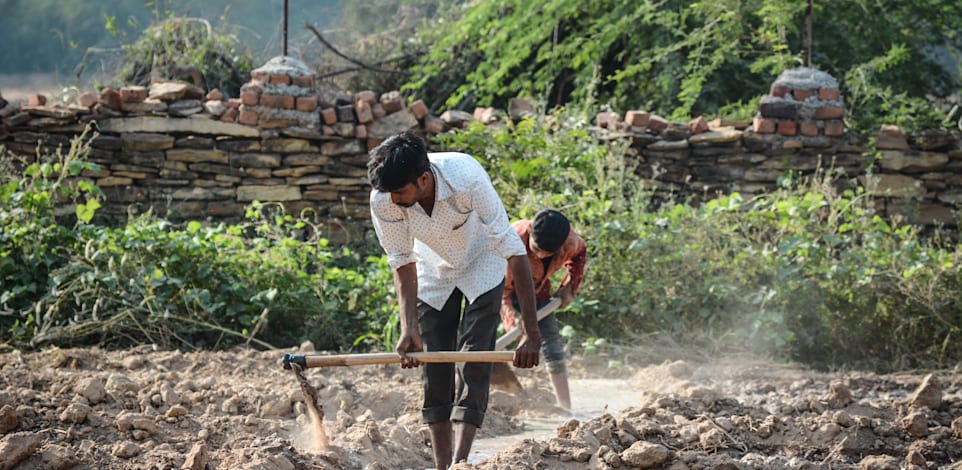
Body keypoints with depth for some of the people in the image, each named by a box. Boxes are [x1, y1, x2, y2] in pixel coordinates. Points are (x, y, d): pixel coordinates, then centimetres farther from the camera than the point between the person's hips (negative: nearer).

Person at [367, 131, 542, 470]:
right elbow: (402, 263, -16)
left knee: (474, 363, -15)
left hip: (481, 265, -3)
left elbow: (514, 251, -38)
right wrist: (408, 328, -28)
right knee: (434, 368, 0)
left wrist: (532, 333, -40)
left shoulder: (467, 178, -41)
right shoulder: (383, 201, -30)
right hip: (433, 272, 3)